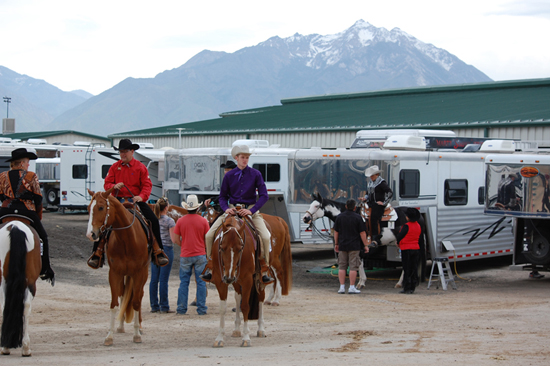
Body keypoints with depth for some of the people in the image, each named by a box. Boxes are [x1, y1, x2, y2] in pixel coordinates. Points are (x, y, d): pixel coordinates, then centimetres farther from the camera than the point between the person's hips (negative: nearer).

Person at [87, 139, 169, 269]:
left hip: (136, 200, -1)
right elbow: (107, 183, 8)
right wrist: (114, 186, -17)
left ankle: (158, 252, -4)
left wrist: (142, 196, -22)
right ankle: (98, 252, -7)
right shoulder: (114, 167, 9)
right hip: (117, 200, 1)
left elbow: (147, 185, -2)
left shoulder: (140, 167, 4)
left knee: (153, 220, -18)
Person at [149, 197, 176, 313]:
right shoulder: (170, 221, -10)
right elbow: (174, 239, -12)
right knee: (163, 280, -2)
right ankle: (164, 307, 2)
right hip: (166, 249, -5)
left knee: (154, 279, 8)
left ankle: (154, 306, 13)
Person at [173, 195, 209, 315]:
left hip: (185, 255, 1)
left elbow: (176, 239, 0)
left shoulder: (180, 221, -3)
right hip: (200, 255, -1)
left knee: (184, 282, 8)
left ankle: (182, 308, 9)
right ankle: (201, 308, 6)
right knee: (201, 282, 5)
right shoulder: (203, 221, -5)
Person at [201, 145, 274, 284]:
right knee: (209, 236, -12)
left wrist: (252, 210, -15)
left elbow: (264, 195, -4)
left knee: (266, 237, -23)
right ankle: (210, 268, 4)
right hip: (232, 210, 2)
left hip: (251, 210, -2)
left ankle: (264, 271, -6)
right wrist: (226, 208, -11)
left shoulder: (255, 174, -1)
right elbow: (222, 196, 10)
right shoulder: (229, 176, 4)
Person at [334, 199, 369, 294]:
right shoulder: (357, 217, -7)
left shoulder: (339, 217, 3)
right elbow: (362, 233, -7)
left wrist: (336, 244, 17)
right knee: (353, 266, 0)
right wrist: (365, 245, 0)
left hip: (342, 246, 3)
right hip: (354, 246, -3)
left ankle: (342, 287, 6)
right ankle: (352, 287, -1)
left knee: (342, 266, 8)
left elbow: (336, 232, 7)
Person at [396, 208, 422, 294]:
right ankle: (412, 288, 10)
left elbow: (399, 236, -12)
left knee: (407, 270, -2)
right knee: (414, 269, 8)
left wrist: (398, 243, 9)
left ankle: (407, 288, -1)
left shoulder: (406, 226, -16)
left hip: (406, 249, -6)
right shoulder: (418, 226, 7)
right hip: (416, 248, 6)